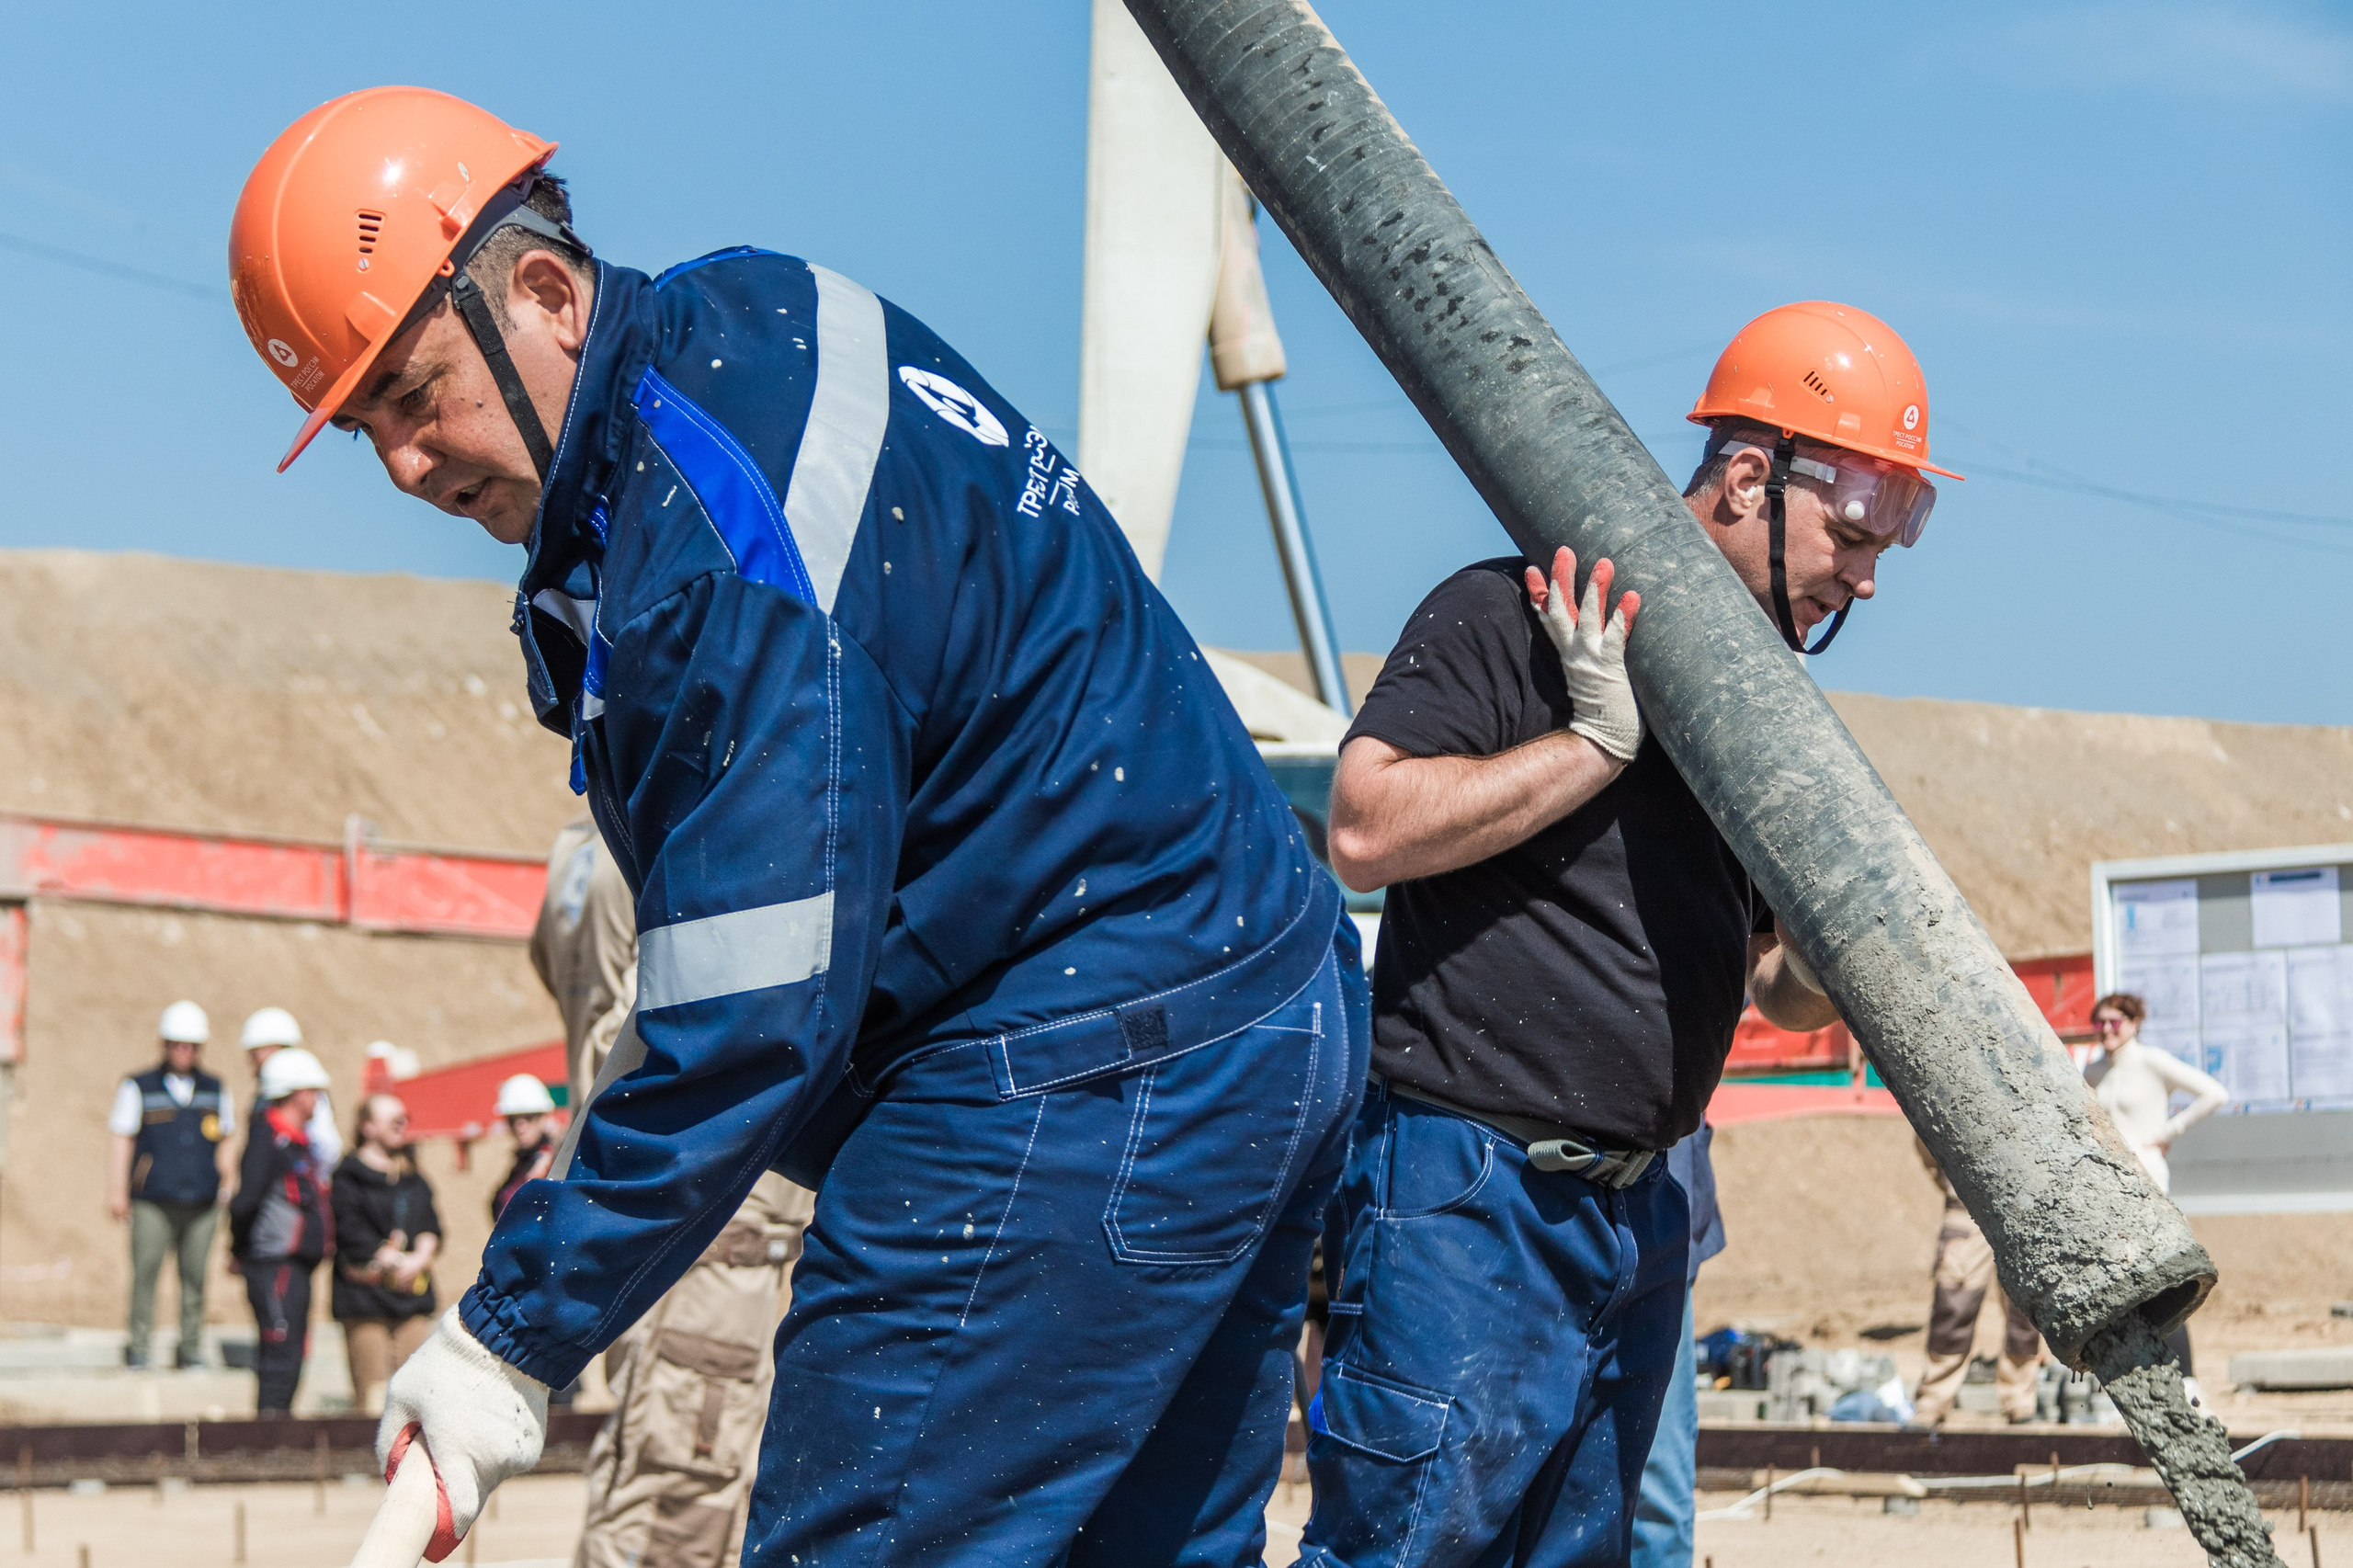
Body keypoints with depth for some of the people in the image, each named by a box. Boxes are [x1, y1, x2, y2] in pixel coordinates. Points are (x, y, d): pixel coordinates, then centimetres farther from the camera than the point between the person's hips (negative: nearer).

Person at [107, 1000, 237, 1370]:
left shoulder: (214, 1090, 15)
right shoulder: (138, 1088, 7)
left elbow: (225, 1147, 21)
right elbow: (122, 1143, 6)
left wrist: (231, 1192, 16)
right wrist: (117, 1193, -1)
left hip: (201, 1203, 2)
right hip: (153, 1202, -2)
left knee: (195, 1275, 1)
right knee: (145, 1272, -8)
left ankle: (191, 1350, 8)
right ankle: (138, 1346, 0)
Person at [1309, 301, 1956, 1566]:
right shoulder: (1517, 617, -7)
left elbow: (1780, 989, 21)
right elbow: (1367, 829, -20)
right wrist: (1601, 736, -17)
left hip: (1639, 1211, 8)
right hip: (1466, 1193, -8)